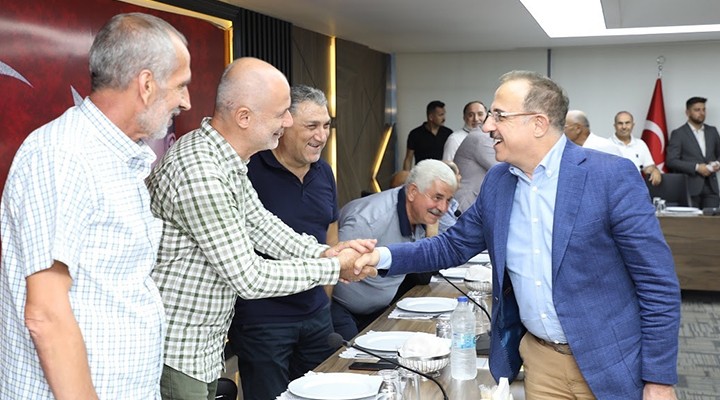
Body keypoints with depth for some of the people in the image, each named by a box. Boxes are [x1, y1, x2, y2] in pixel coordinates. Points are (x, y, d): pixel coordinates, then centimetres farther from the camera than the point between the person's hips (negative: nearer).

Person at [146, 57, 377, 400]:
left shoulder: (228, 160, 3)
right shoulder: (199, 174, -29)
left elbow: (258, 223, 12)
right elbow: (249, 278, -25)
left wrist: (323, 252, -2)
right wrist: (334, 268, -15)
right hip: (174, 356, -9)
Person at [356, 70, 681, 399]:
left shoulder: (611, 175, -16)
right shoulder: (497, 181, 1)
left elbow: (658, 281, -13)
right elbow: (454, 245, 11)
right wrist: (383, 256, -5)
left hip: (608, 365, -4)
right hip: (539, 359, 5)